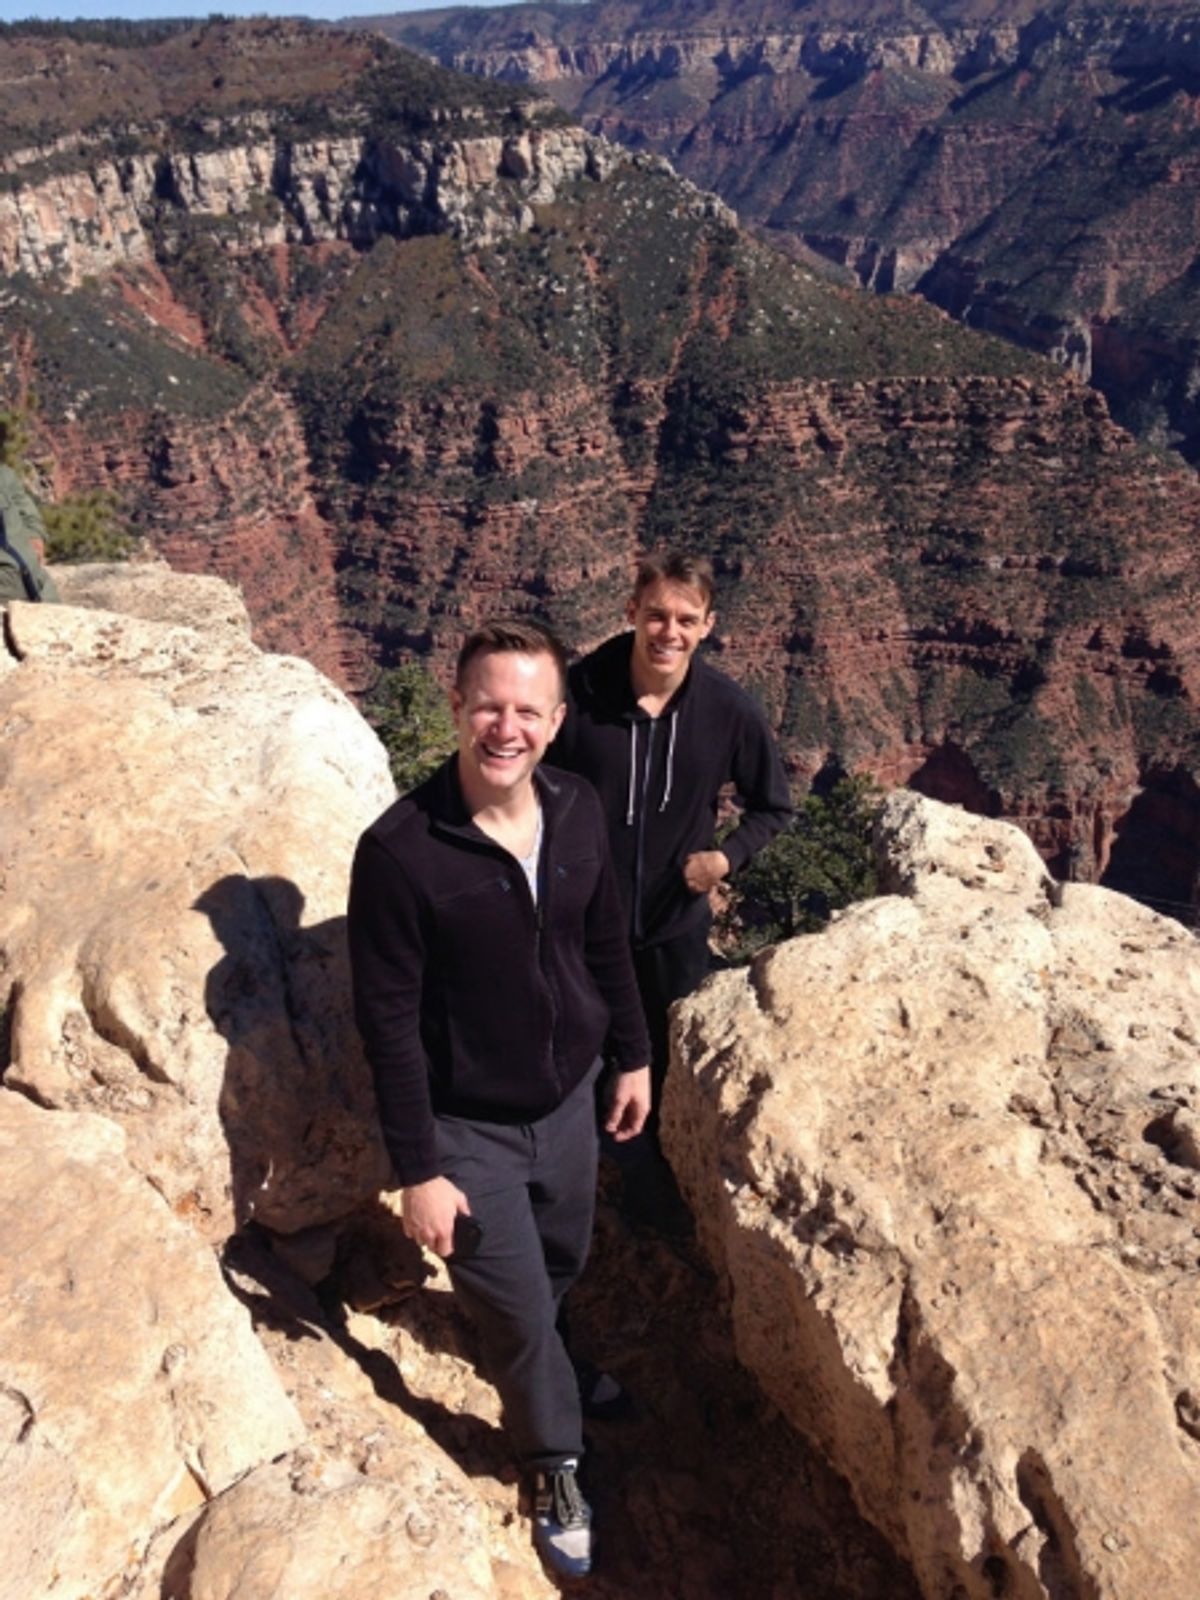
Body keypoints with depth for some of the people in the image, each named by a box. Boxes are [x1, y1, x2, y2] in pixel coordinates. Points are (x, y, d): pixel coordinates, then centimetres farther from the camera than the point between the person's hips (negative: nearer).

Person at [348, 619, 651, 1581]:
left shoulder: (579, 810, -10)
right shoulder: (401, 850, -26)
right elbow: (390, 1023, -19)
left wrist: (633, 1056, 11)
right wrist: (417, 1169, -15)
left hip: (568, 1099, 5)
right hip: (469, 1125, -4)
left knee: (562, 1263, 26)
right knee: (519, 1303, 11)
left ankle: (529, 1357, 61)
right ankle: (558, 1469, 41)